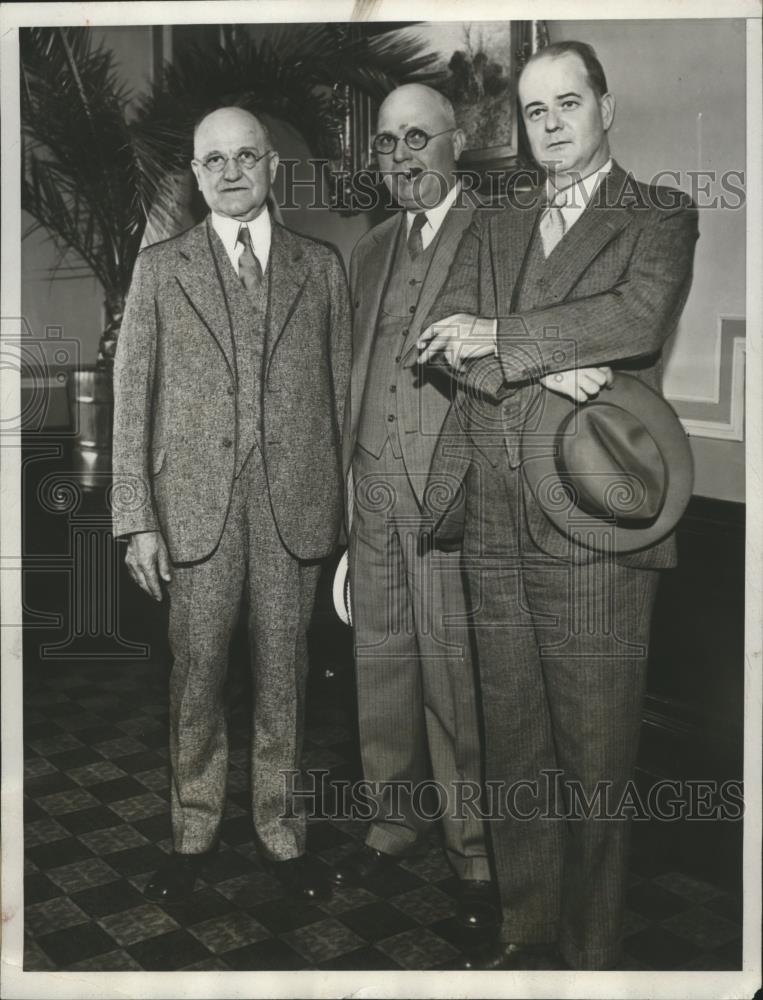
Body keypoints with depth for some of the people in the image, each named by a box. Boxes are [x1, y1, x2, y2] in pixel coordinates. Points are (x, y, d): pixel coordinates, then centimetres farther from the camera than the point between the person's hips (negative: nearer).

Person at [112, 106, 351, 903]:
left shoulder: (321, 266, 8)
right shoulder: (159, 268, 6)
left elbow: (341, 390, 8)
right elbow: (131, 398, 2)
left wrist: (343, 505, 2)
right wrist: (137, 519, -4)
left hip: (295, 506, 1)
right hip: (194, 505, 0)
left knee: (282, 679, 9)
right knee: (196, 679, 7)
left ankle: (281, 832, 26)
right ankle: (193, 833, 26)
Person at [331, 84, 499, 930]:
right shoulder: (369, 252, 19)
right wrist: (346, 483, 16)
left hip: (453, 492, -6)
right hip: (373, 490, 6)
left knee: (455, 675, -1)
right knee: (381, 667, 13)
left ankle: (475, 850, 16)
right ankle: (396, 819, 30)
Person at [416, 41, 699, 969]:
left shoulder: (660, 217, 4)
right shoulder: (492, 228, 17)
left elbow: (640, 316, -16)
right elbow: (441, 342, 2)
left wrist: (498, 337, -9)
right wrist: (543, 366, -14)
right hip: (496, 530, 5)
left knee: (593, 755, 4)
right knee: (513, 745, 14)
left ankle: (589, 953, 22)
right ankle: (527, 932, 30)